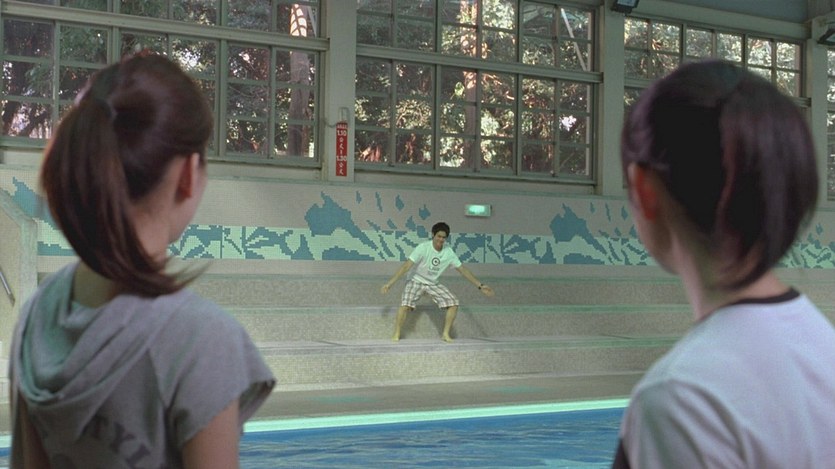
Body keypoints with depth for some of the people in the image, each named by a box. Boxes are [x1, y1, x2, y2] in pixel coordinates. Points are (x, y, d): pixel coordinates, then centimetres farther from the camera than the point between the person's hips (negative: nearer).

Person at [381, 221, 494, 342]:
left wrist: (480, 286, -7)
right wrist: (390, 283, -34)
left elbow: (463, 270, -5)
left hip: (434, 284, 4)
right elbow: (406, 266, -29)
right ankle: (396, 335, -9)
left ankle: (446, 334, 3)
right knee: (405, 305, -27)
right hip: (416, 281, -4)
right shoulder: (423, 248, -26)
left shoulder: (449, 252, -13)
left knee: (454, 303, -10)